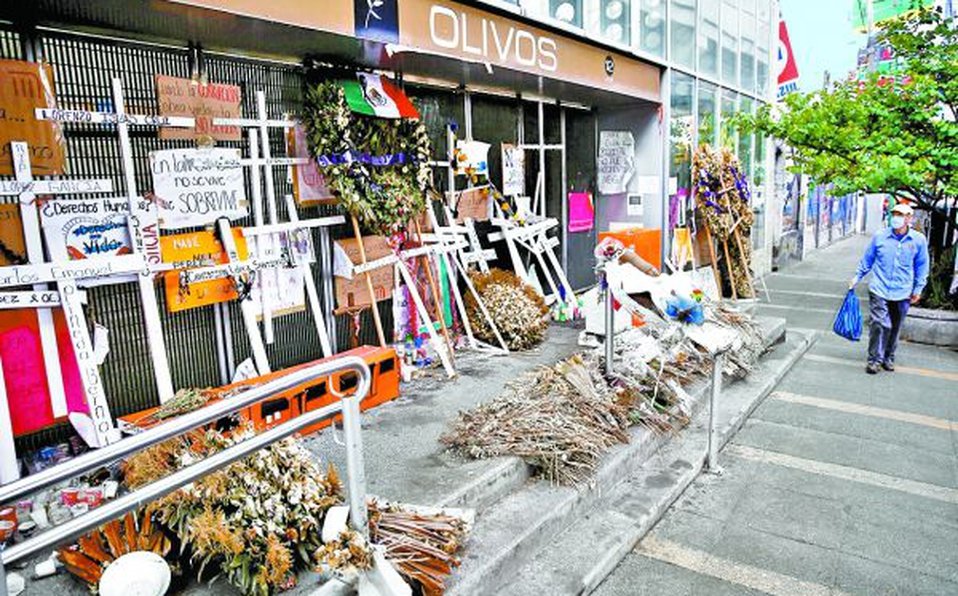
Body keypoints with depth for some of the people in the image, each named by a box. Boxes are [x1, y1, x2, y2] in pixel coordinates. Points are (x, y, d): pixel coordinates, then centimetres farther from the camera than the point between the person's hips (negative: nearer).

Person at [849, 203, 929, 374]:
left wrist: (918, 289, 9)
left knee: (895, 328, 11)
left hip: (902, 293, 2)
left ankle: (888, 358, 28)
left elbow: (922, 267, 10)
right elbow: (867, 259, 11)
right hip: (879, 290, -1)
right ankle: (874, 360, 0)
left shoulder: (919, 240, 0)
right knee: (879, 324, -10)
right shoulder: (879, 236, -2)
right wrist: (857, 277, 11)